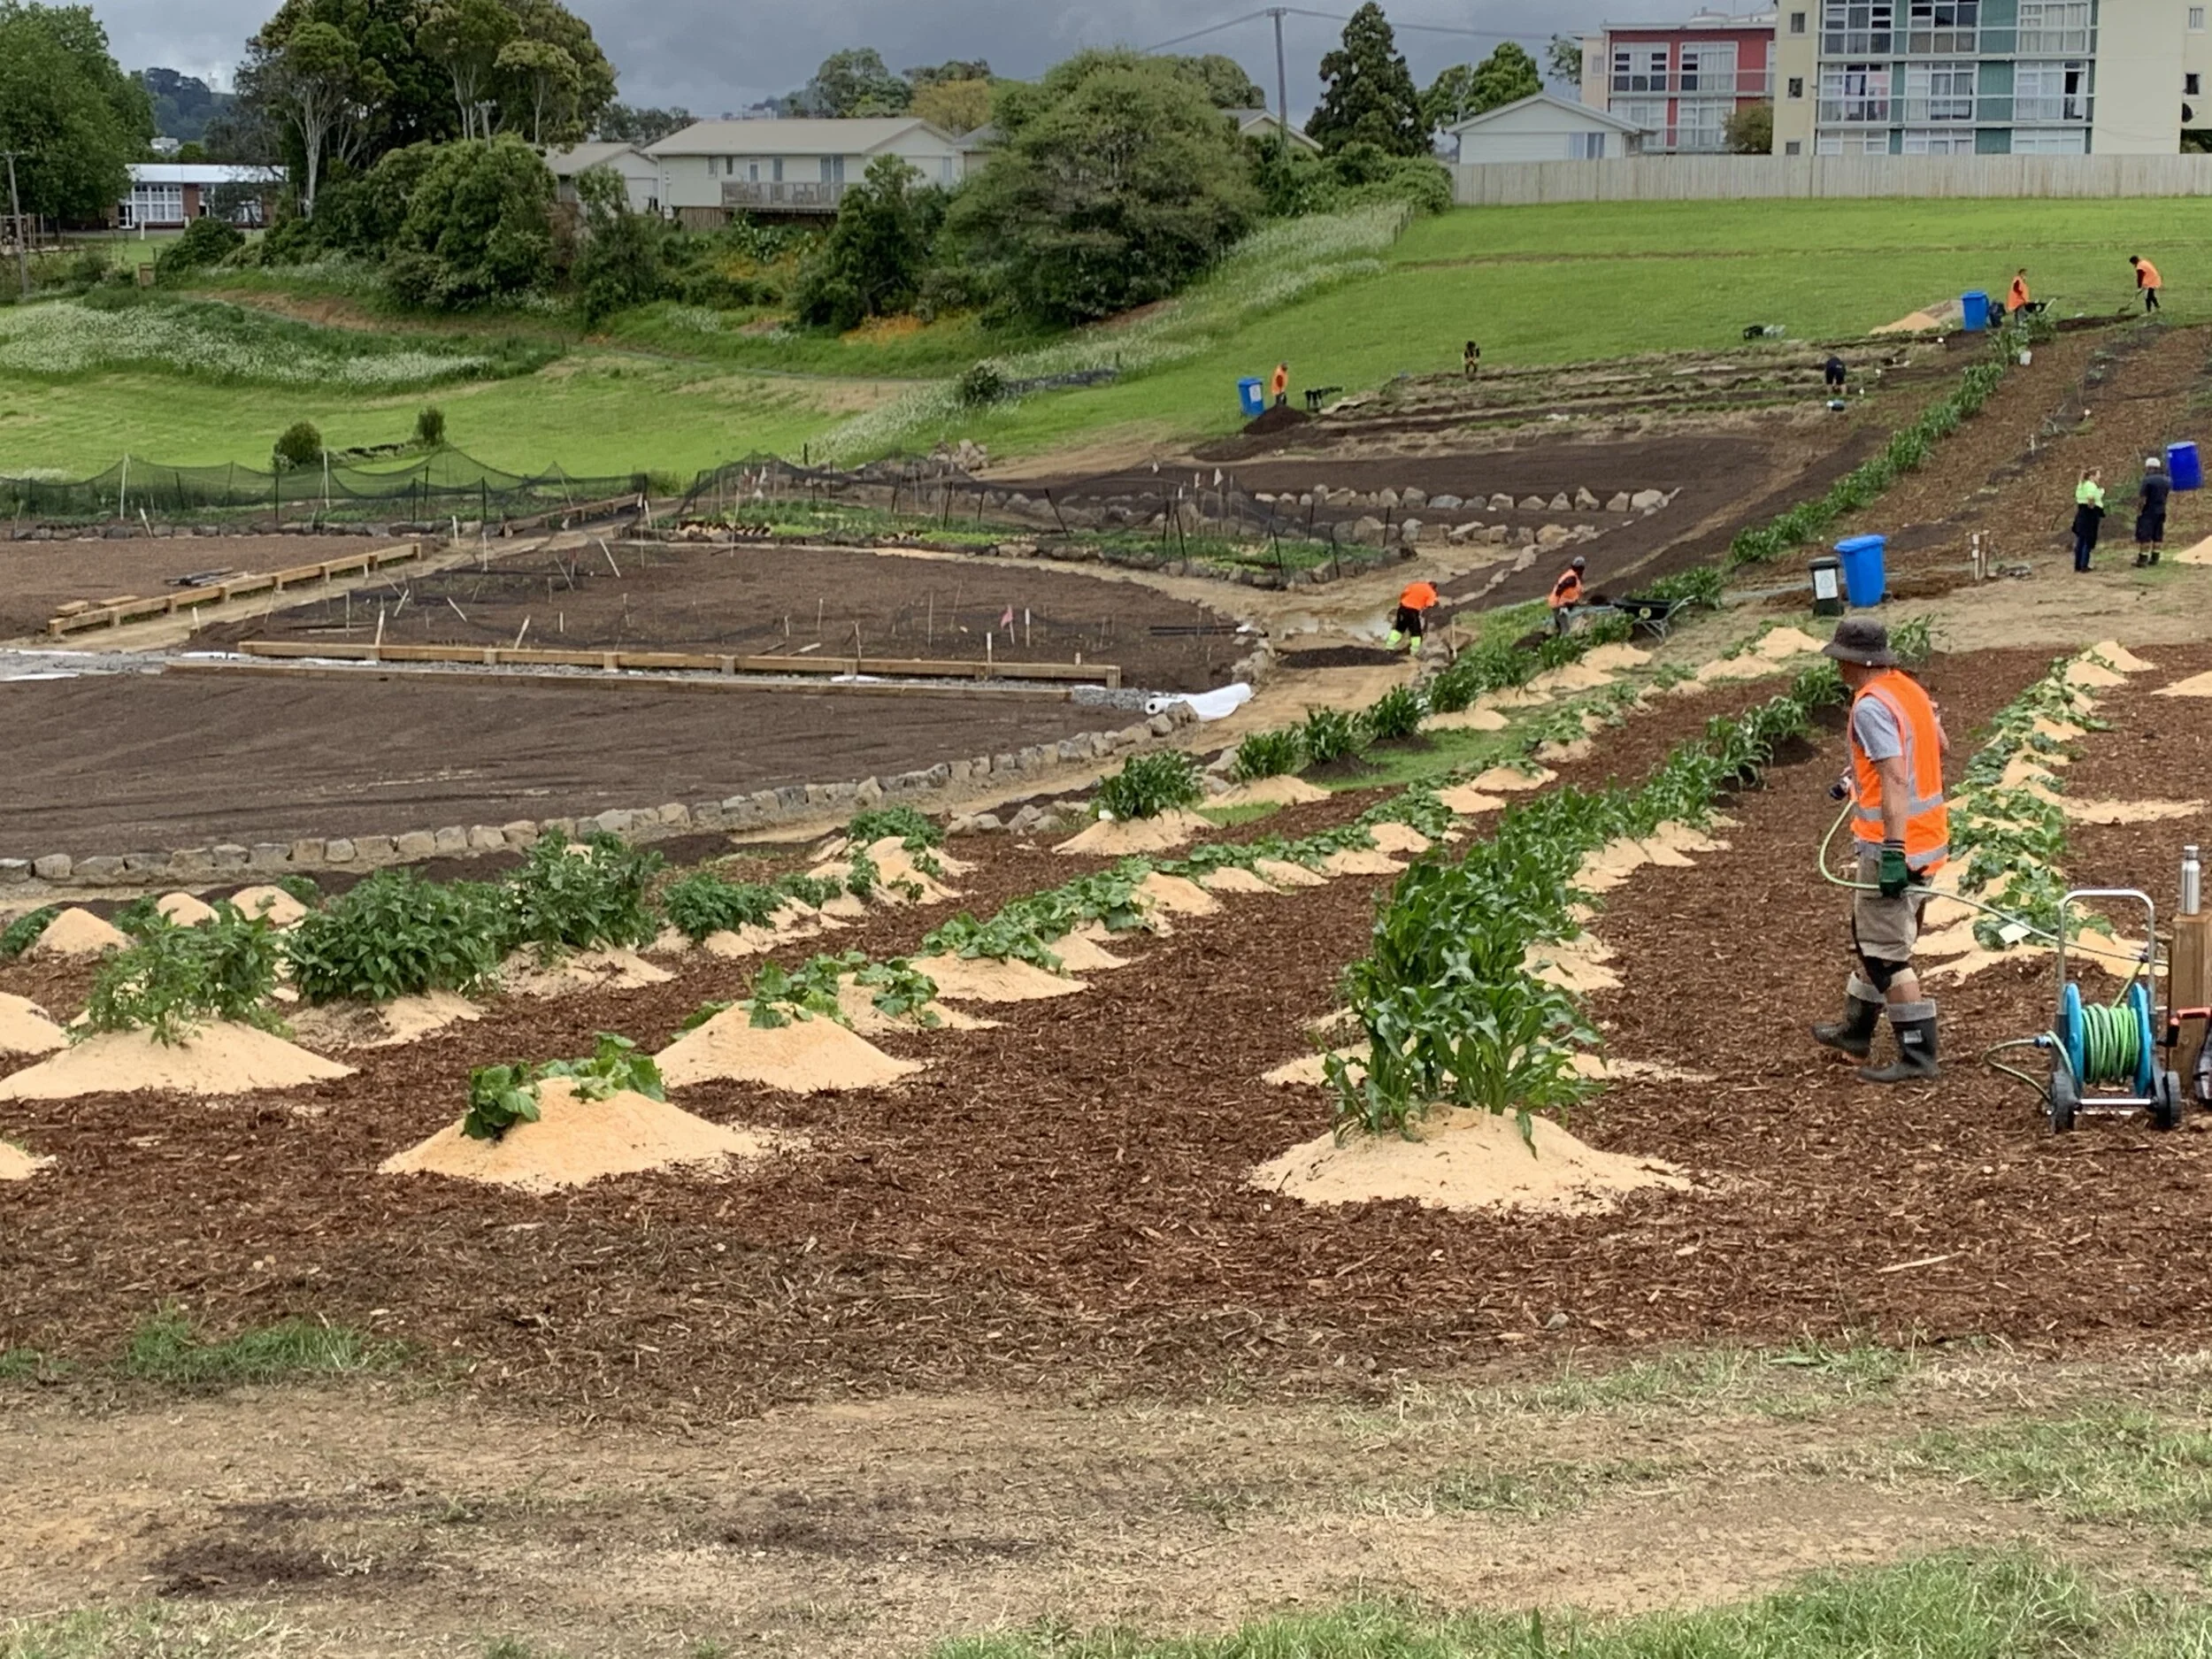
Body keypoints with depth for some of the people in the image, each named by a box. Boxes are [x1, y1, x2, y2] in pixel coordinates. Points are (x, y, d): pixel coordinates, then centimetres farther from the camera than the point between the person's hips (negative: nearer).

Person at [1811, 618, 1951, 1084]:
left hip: (1894, 845, -10)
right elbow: (1940, 747, 25)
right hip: (1928, 839, 10)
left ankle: (1917, 1058, 0)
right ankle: (1856, 1032, 37)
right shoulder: (1909, 689, 9)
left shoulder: (1871, 705, -19)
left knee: (1886, 953, -2)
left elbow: (1895, 779, -27)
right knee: (1873, 938, 23)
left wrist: (1893, 851, -30)